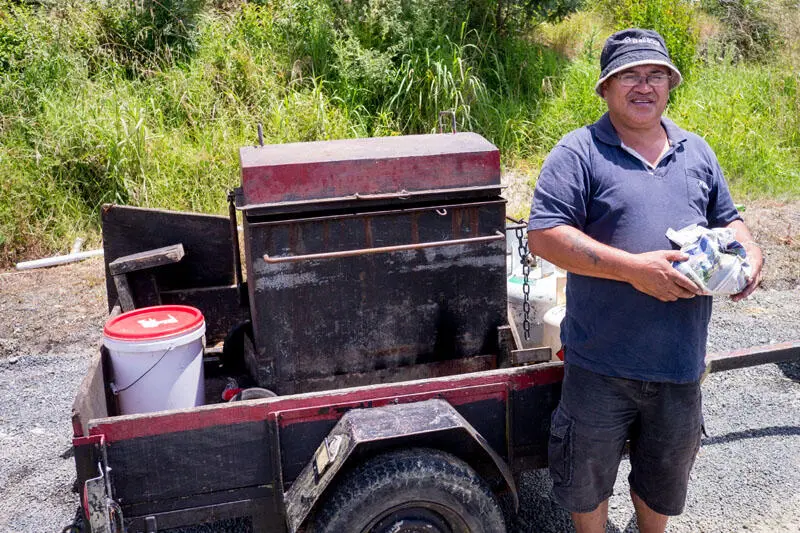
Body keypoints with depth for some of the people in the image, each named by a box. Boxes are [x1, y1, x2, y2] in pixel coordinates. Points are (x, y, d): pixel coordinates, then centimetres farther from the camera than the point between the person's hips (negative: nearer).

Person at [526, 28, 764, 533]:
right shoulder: (579, 153, -10)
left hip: (681, 360, 5)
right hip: (601, 363, -5)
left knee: (665, 474, 24)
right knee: (589, 475, 13)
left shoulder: (696, 151, 10)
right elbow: (543, 235, -19)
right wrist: (633, 269, -25)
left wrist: (750, 252, -3)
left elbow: (727, 219, 20)